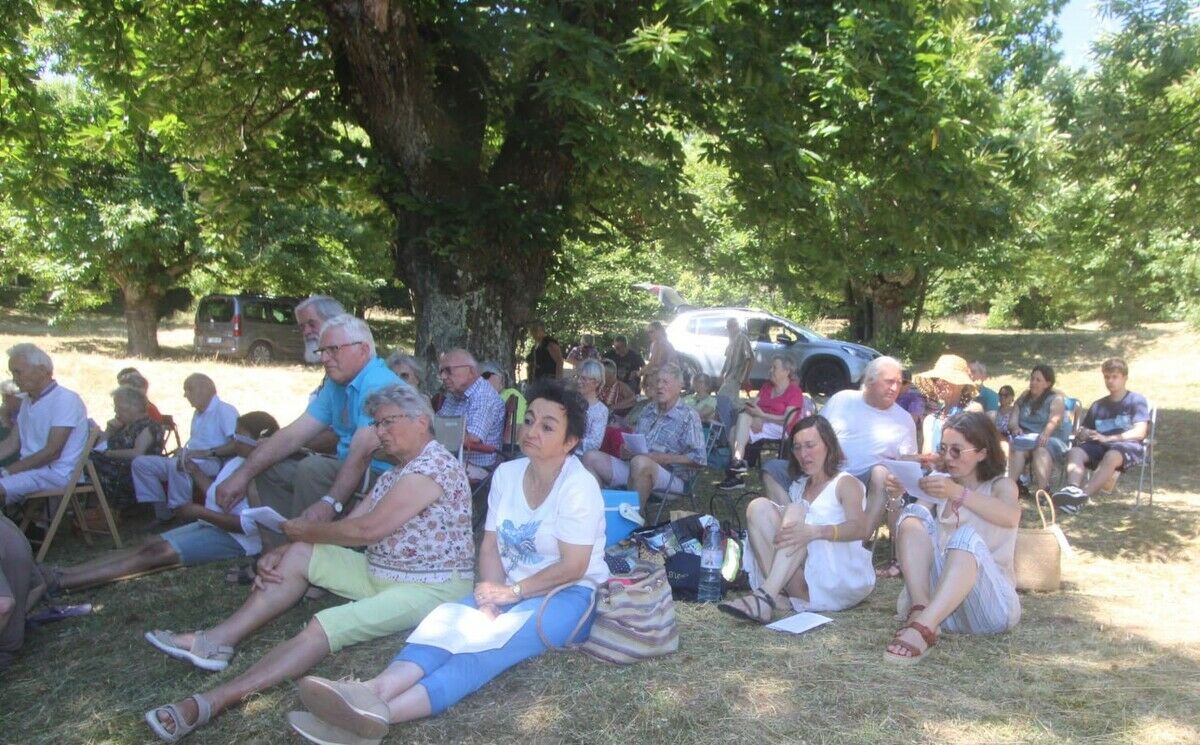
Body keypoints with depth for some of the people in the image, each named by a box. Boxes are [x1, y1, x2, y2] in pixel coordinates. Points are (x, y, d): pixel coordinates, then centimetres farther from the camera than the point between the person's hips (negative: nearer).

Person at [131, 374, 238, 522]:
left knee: (177, 466, -39)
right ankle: (163, 512, -3)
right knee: (140, 462, 1)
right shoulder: (198, 413, 24)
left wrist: (207, 453, -25)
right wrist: (183, 452, 7)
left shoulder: (225, 410, -8)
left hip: (212, 464, -10)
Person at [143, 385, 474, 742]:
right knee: (297, 556, 3)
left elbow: (367, 529, -22)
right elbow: (351, 522, 10)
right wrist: (281, 551, -1)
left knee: (324, 627, -30)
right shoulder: (400, 470, 15)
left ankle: (210, 702, -35)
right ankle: (214, 640, -4)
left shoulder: (433, 466, -18)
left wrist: (307, 531, -6)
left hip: (429, 589, -10)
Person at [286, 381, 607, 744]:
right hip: (514, 590, 6)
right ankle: (377, 690, -50)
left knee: (497, 640, -32)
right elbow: (490, 546, 1)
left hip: (569, 595, -6)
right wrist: (491, 599, -17)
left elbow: (573, 567, -17)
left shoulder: (579, 486, -15)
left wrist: (512, 593, -15)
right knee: (448, 619, -24)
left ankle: (383, 712, -53)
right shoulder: (506, 473, 4)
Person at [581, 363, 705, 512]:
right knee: (591, 457, -8)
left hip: (671, 477, -7)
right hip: (635, 471, 7)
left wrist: (661, 458, -16)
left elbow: (699, 459, -9)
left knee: (640, 462, -38)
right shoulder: (647, 412, 19)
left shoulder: (688, 417, -1)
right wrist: (626, 450, 0)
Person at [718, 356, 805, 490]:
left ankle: (737, 463, -32)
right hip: (759, 424, 7)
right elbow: (753, 405, 12)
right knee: (734, 432, -23)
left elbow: (787, 420, -12)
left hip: (779, 428, -7)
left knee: (744, 416, -26)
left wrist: (762, 415, -20)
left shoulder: (795, 391, -2)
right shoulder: (767, 386, 21)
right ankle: (735, 476, -27)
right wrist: (755, 418, -12)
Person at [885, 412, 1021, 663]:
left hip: (990, 604, -3)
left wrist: (958, 493, -32)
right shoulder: (941, 484, 17)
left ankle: (921, 628, -49)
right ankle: (920, 611, -35)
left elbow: (1011, 517, -19)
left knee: (967, 536, -31)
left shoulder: (1001, 485, 7)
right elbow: (905, 538, 10)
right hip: (938, 601, 3)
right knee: (914, 515, -14)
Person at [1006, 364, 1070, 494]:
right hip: (1026, 437, 3)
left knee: (1041, 449, -38)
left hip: (1051, 439, -3)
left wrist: (1045, 434, -37)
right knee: (1018, 449, -32)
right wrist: (1015, 428, -17)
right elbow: (1013, 418, 8)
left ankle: (1042, 490, -51)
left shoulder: (1056, 399, 4)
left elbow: (1054, 420, -15)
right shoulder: (1024, 397, 19)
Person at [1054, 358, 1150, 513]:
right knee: (1074, 452, -28)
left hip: (1128, 445, -4)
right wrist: (1081, 434, -6)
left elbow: (1139, 432, -4)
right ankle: (1072, 489, -54)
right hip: (1100, 447, 5)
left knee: (1111, 456, -40)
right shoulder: (1098, 405, 26)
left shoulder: (1137, 400, 10)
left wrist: (1107, 438, -15)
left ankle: (1084, 496, -55)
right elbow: (1082, 430, 21)